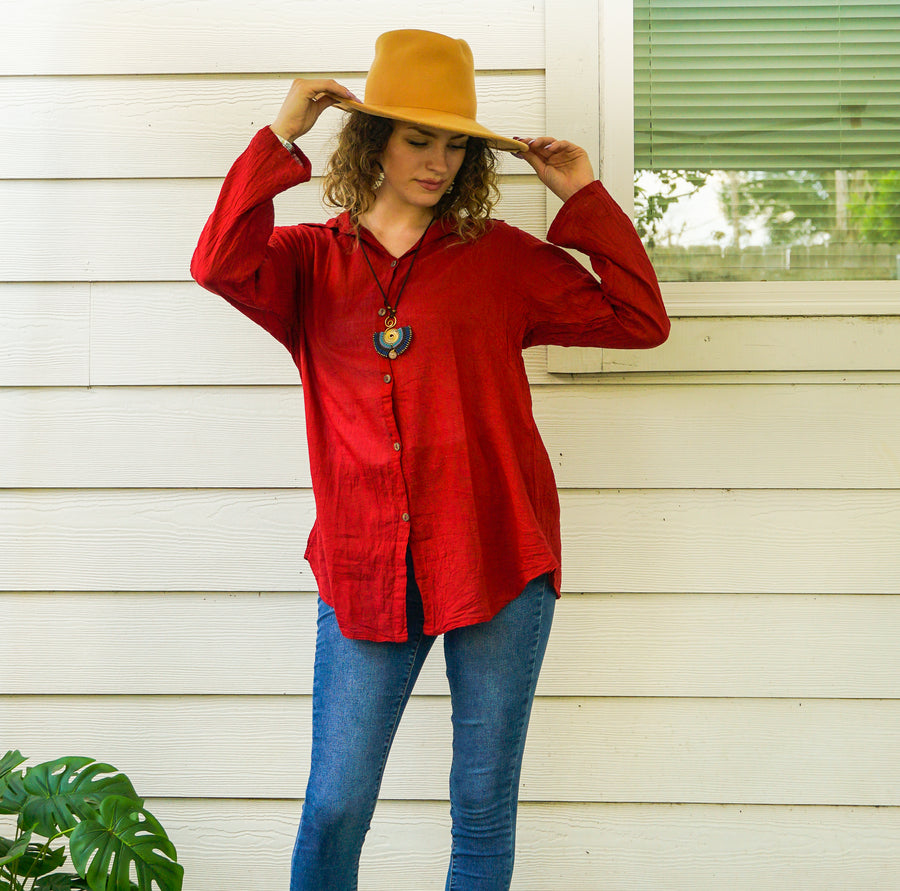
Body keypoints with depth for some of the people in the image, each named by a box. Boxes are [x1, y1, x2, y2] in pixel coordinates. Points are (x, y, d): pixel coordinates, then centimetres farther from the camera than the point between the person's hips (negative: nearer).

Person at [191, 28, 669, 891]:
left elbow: (639, 320, 8)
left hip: (495, 562, 0)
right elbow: (220, 265, -13)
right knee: (334, 808, 0)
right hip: (365, 570, 0)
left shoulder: (501, 259, 8)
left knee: (484, 809, 7)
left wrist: (585, 198, 3)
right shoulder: (311, 263, 8)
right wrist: (278, 140, -11)